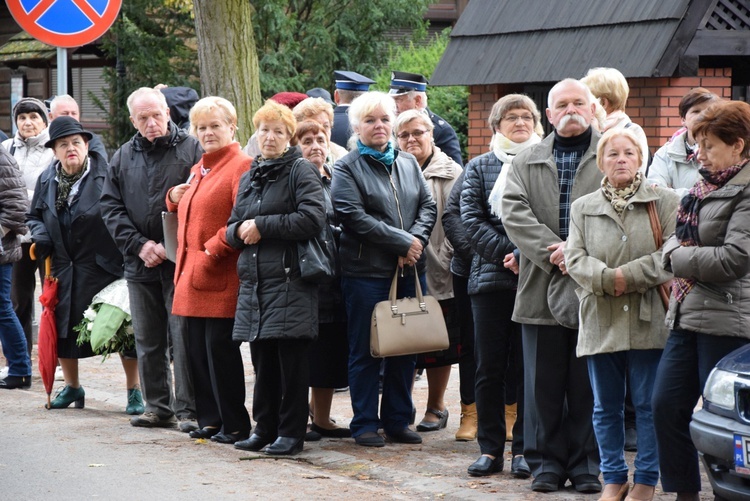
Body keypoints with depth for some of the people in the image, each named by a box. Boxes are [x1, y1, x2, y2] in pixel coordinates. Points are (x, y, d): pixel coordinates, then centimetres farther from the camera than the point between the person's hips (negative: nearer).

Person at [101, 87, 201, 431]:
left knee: (184, 338, -6)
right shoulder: (123, 158, 12)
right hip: (140, 264, 5)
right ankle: (157, 406, 19)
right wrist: (140, 245, -6)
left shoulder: (191, 150, -2)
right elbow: (111, 207, 7)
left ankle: (188, 409, -3)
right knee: (148, 341, 10)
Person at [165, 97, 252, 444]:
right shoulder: (197, 170, 20)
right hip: (193, 278, 9)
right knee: (197, 350, 9)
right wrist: (174, 198, 14)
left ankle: (235, 425, 2)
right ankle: (210, 420, 17)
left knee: (220, 348, -6)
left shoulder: (242, 166, -9)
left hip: (222, 278, -9)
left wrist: (213, 250, -16)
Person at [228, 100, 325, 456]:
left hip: (289, 281, -6)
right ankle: (265, 428, 17)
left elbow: (312, 219, -15)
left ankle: (291, 432, 2)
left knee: (291, 360, -4)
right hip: (254, 280, 7)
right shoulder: (249, 178, 20)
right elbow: (232, 230, 23)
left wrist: (262, 225, -13)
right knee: (262, 358, 9)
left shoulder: (301, 171, -2)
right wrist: (240, 230, -2)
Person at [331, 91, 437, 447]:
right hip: (366, 271, -5)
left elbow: (428, 205, 10)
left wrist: (417, 240, -9)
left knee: (405, 350, 8)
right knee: (366, 351, 0)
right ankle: (365, 423, 7)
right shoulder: (347, 169, -2)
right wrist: (402, 241, -14)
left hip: (409, 270, 5)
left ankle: (397, 420, 17)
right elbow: (354, 217, -13)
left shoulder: (408, 164, 16)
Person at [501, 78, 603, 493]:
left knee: (589, 383, 3)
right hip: (542, 285, 2)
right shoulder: (527, 162, 13)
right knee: (543, 382, 4)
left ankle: (587, 464, 11)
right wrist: (553, 253, -14)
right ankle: (546, 463, 12)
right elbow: (514, 212, -1)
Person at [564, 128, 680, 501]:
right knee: (606, 407, 8)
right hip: (600, 320, 3)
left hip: (648, 319, -2)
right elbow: (575, 258, 1)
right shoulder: (583, 208, 11)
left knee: (649, 404, 1)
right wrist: (606, 279, -16)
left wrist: (629, 276, -15)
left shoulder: (664, 202, 3)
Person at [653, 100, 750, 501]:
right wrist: (674, 250, -3)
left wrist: (679, 257, -7)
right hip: (687, 315, 9)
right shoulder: (704, 186, 16)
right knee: (666, 407, 7)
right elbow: (676, 238, 21)